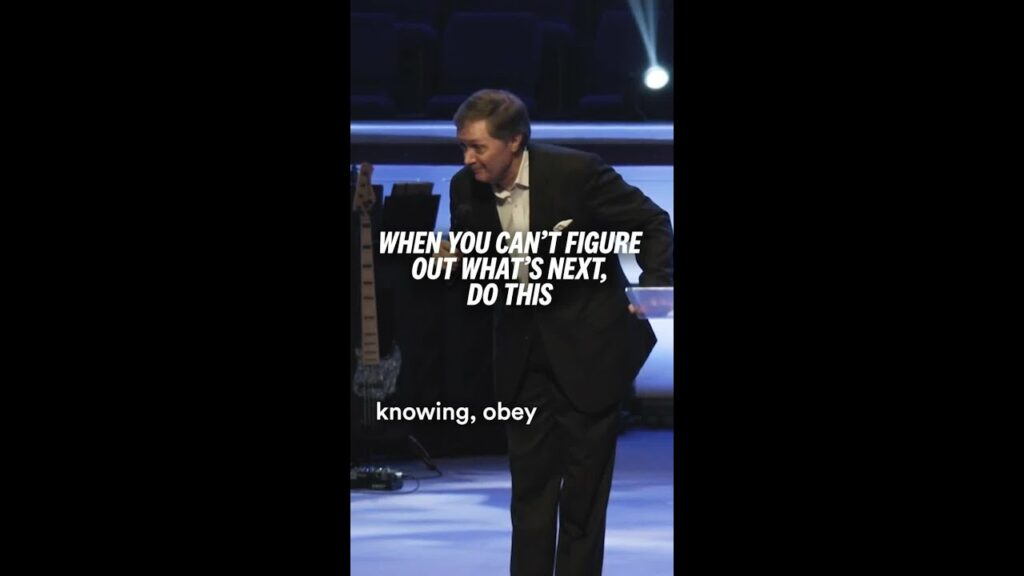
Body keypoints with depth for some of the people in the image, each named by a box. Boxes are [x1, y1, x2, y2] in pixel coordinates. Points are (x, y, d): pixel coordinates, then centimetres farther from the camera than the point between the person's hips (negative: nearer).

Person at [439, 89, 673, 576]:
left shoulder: (576, 171, -20)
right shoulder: (467, 189, -6)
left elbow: (652, 224, -8)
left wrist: (656, 286, -19)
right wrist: (450, 259, -13)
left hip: (587, 348, -4)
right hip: (523, 353, 4)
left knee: (584, 482, 2)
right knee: (529, 480, 7)